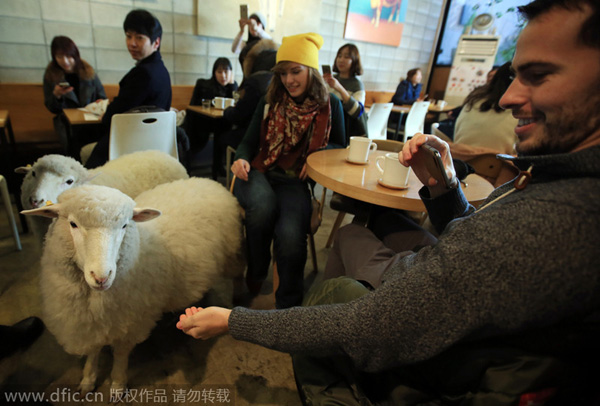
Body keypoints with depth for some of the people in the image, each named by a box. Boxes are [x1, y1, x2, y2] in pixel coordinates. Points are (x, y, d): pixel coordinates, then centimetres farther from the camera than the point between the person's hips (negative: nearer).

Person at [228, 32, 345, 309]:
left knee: (290, 234, -31)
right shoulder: (269, 103, 12)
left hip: (296, 182, -1)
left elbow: (339, 145, 15)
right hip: (259, 173, 2)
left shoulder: (330, 105, 8)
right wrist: (241, 159, -12)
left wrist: (318, 155, -8)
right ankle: (255, 275, -4)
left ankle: (288, 305, -8)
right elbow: (249, 141, 12)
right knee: (262, 207, -35)